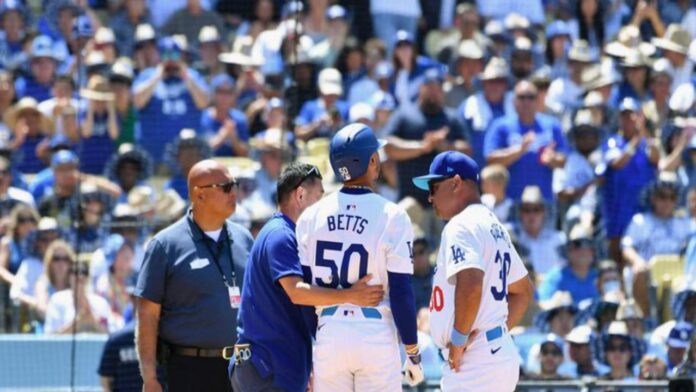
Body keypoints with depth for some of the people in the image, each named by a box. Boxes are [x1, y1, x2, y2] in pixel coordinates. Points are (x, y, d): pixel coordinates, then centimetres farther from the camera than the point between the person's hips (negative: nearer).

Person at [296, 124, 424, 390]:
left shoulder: (311, 215, 3)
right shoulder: (391, 217, -8)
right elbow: (401, 292, -8)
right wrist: (413, 354, 0)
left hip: (328, 335, 3)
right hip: (376, 335, -3)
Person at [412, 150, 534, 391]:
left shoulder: (461, 226, -12)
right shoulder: (495, 228, 20)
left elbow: (471, 283, -28)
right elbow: (523, 291, 28)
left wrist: (460, 338, -19)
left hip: (474, 362, -11)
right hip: (500, 352, 11)